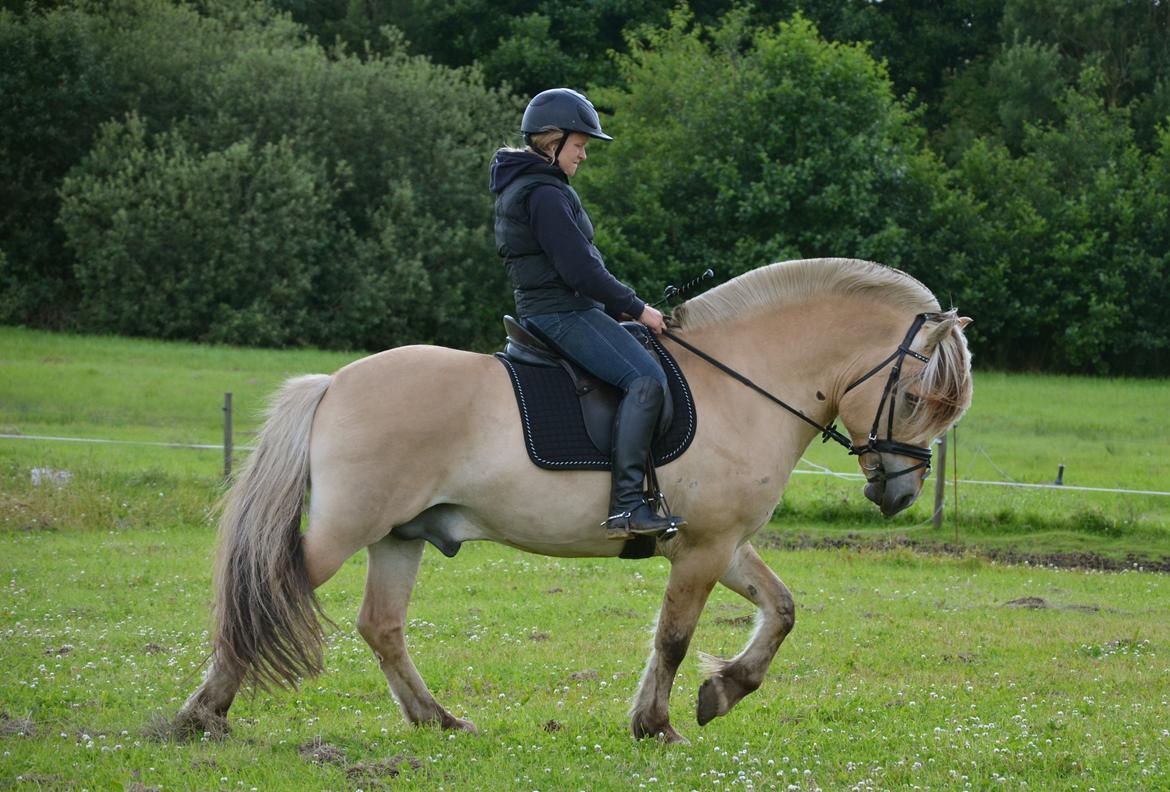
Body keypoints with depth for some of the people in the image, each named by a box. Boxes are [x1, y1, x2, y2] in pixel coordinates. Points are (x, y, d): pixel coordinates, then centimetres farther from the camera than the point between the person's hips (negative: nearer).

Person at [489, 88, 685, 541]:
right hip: (562, 313, -11)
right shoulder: (544, 193, -15)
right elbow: (580, 269, -20)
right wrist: (636, 308, -10)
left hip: (546, 311, 11)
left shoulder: (520, 188, 19)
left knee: (646, 373, 20)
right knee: (646, 380, -23)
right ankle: (625, 507, -30)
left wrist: (623, 308, 17)